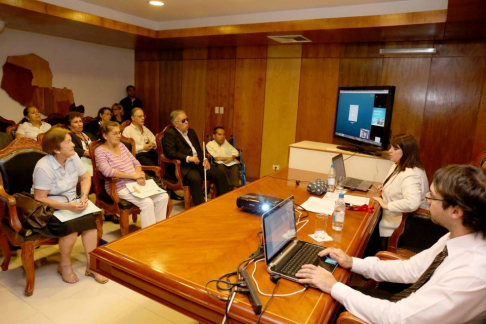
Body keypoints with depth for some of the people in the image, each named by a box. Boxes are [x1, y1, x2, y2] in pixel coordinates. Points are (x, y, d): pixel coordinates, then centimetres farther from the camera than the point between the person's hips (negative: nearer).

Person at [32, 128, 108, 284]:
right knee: (71, 226, -31)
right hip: (48, 209, -5)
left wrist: (83, 197, -12)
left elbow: (86, 177, 5)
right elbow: (40, 199, -21)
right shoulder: (43, 167, -23)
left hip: (71, 203, 5)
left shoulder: (73, 156, -6)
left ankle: (91, 266, -10)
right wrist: (68, 206, -30)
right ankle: (65, 266, -2)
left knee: (90, 219, -22)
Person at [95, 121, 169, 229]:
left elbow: (136, 162, 15)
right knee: (147, 202, -29)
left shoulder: (121, 145, 16)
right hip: (120, 187, -7)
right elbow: (107, 171, -20)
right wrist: (133, 176, -21)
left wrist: (139, 176, -7)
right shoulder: (100, 151, -4)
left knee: (163, 197, -12)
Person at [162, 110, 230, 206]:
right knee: (196, 178, -37)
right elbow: (171, 153, -16)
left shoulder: (191, 132, 21)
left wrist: (204, 159, 3)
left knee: (219, 174, -8)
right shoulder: (169, 134, -3)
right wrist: (188, 158, -27)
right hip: (183, 166, -7)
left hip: (198, 163, 8)